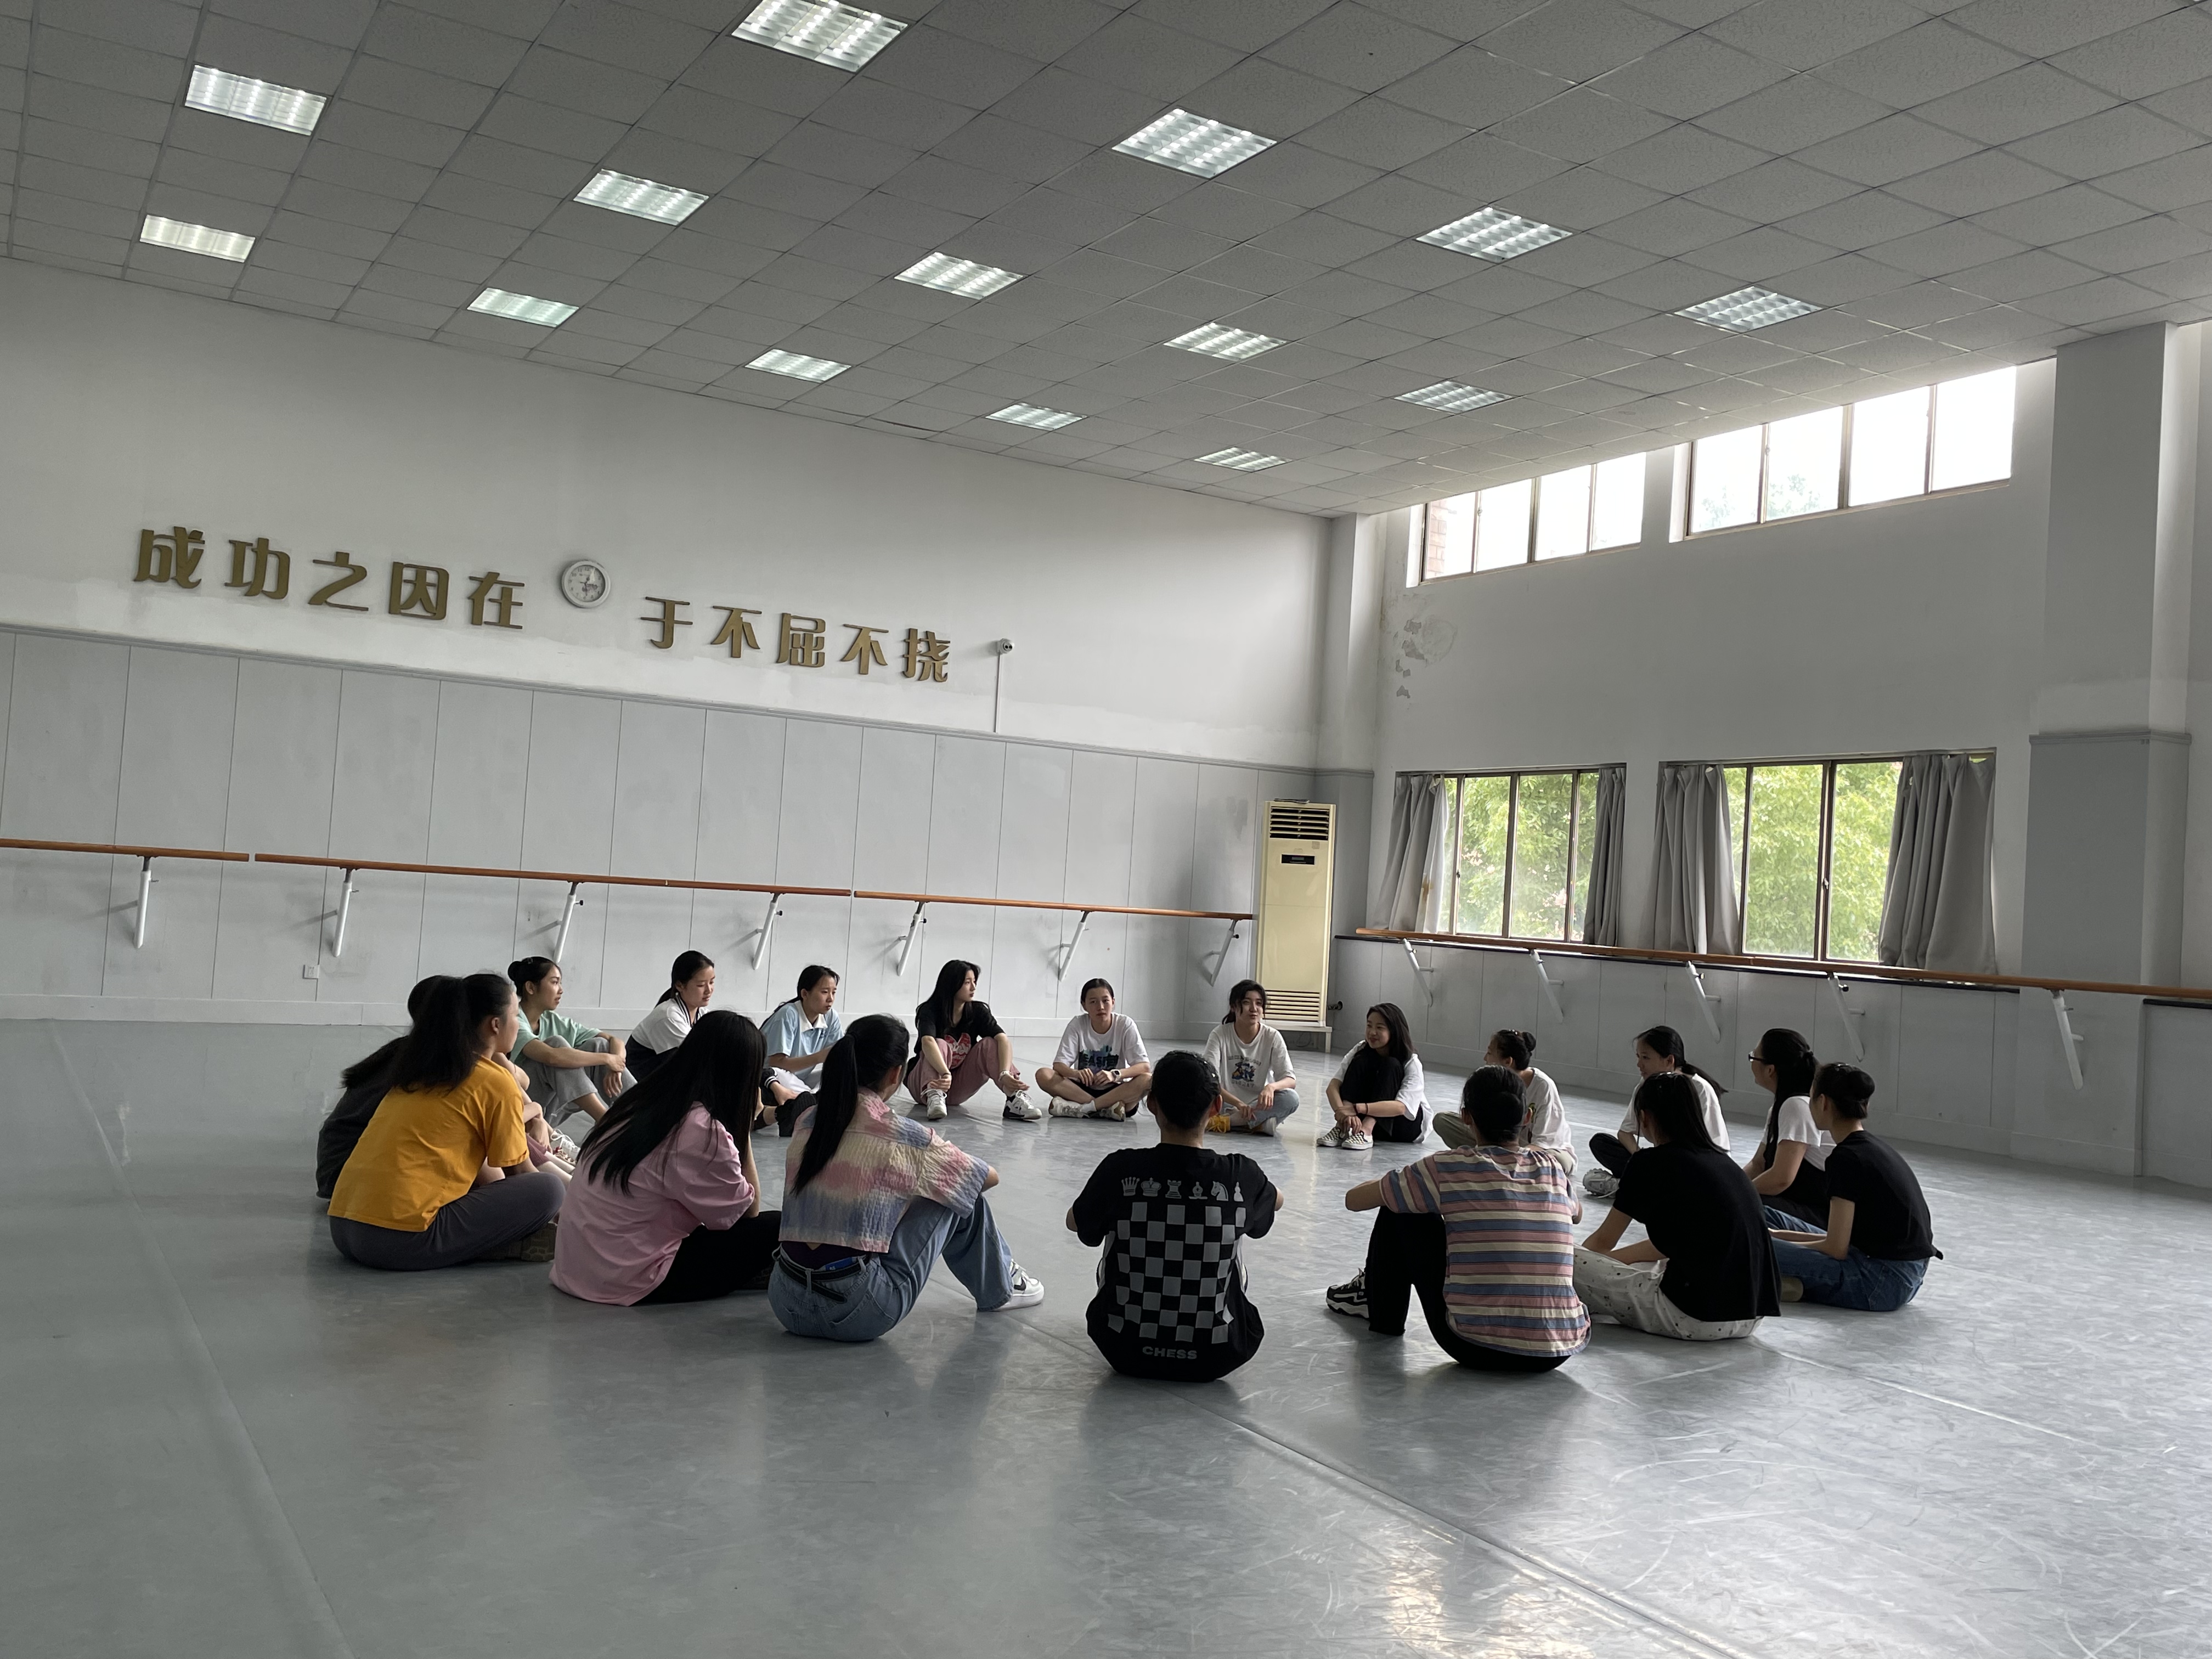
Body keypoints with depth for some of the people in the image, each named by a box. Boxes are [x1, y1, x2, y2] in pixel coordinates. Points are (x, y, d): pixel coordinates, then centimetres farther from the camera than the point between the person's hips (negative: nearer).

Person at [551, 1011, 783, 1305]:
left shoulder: (642, 1101, 5)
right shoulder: (702, 1133, -21)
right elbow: (749, 1211, -7)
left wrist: (739, 1126, 11)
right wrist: (745, 1128, -3)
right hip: (629, 1282, -9)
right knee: (773, 1228, -5)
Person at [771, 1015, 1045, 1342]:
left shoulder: (807, 1121, 4)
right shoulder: (901, 1136, -11)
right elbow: (989, 1177, 5)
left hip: (786, 1304, 6)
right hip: (857, 1314, -6)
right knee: (961, 1196, 10)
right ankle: (998, 1289, 32)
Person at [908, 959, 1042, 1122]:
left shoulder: (978, 1011, -7)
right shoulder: (930, 1011, -17)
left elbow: (1003, 1040, -23)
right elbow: (928, 1043, -38)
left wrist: (1005, 1074, -43)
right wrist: (946, 1075, -57)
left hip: (957, 1088, 3)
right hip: (924, 1082, -3)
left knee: (990, 1044, -19)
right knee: (940, 1045, -31)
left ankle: (1015, 1099, -35)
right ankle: (933, 1096, -54)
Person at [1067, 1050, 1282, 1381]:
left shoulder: (1120, 1170, -16)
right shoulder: (1241, 1176, -14)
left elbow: (1075, 1223, 7)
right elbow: (1276, 1201, 13)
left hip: (1126, 1353, 0)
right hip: (1215, 1359, 0)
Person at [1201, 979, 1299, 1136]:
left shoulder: (1272, 1037, -4)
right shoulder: (1220, 1035, -8)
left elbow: (1290, 1080, -10)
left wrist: (1271, 1087, -35)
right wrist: (1238, 1104, -34)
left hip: (1257, 1107, 2)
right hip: (1227, 1104, -2)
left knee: (1291, 1098, -29)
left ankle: (1226, 1122, -26)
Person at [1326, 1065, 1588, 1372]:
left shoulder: (1450, 1167, -7)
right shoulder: (1555, 1166, 4)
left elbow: (1354, 1199, 5)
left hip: (1477, 1348, -4)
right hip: (1561, 1353, 4)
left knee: (1400, 1212, 11)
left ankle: (1382, 1313, 38)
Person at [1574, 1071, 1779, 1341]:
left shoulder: (1651, 1163, -5)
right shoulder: (1722, 1161, 15)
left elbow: (1603, 1241, 7)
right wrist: (1601, 1261, 32)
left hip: (1699, 1318, -8)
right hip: (1751, 1317, 8)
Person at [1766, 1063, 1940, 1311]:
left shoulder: (1846, 1157, -16)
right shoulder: (1875, 1148, 13)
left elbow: (1836, 1248, -15)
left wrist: (1778, 1242, 0)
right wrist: (1782, 1237, 13)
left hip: (1883, 1283, -10)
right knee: (1764, 1216, 12)